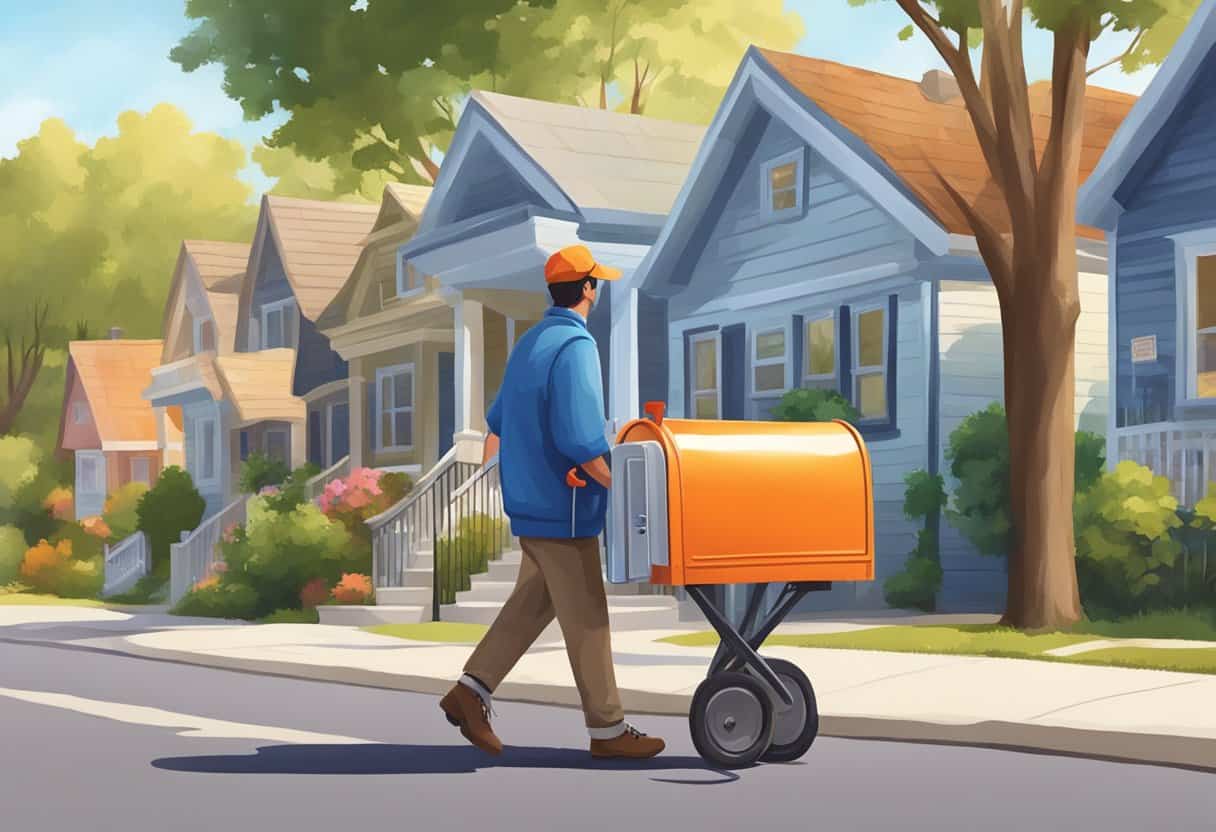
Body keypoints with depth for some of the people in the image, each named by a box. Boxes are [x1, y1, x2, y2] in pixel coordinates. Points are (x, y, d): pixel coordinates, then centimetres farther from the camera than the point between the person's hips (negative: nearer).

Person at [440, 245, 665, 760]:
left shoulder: (528, 343, 11)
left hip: (529, 502, 9)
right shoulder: (575, 345, -17)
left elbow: (498, 421, 21)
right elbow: (580, 439, -26)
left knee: (531, 602, 16)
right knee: (587, 620, 0)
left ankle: (471, 692, 13)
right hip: (563, 509, -9)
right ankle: (607, 729, 9)